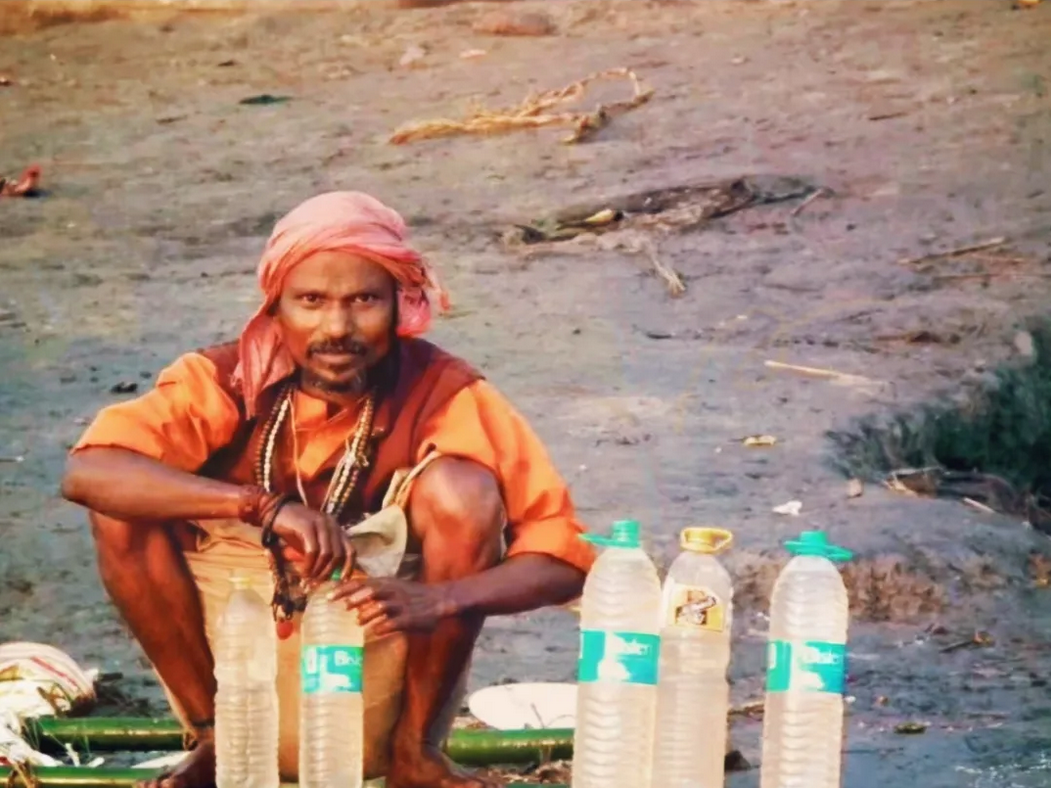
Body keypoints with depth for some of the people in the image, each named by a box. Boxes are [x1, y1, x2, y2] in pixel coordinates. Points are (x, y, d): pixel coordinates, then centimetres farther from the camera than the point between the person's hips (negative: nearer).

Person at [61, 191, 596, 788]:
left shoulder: (445, 395, -15)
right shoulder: (227, 382, -13)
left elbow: (562, 554, -18)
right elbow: (86, 473, -29)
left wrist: (439, 598, -37)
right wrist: (262, 505, -41)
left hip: (383, 677, -1)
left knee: (462, 489, -24)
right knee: (125, 505, -20)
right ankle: (215, 738, -1)